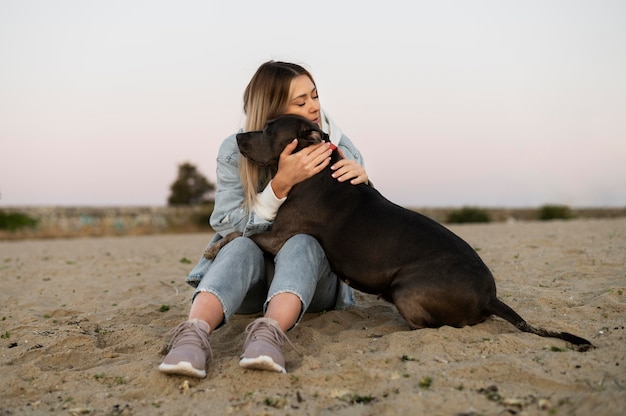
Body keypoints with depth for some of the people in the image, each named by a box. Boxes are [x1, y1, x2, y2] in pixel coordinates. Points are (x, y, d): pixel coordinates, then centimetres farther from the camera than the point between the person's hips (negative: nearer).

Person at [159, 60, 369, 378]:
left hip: (313, 276, 1)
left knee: (302, 243, -33)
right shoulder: (236, 152, -6)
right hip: (251, 281, 0)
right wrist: (282, 183, -29)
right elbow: (227, 226, -15)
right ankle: (193, 335, -58)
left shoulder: (338, 147, -2)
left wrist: (363, 181, -20)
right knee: (242, 247, -35)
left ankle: (269, 334, -58)